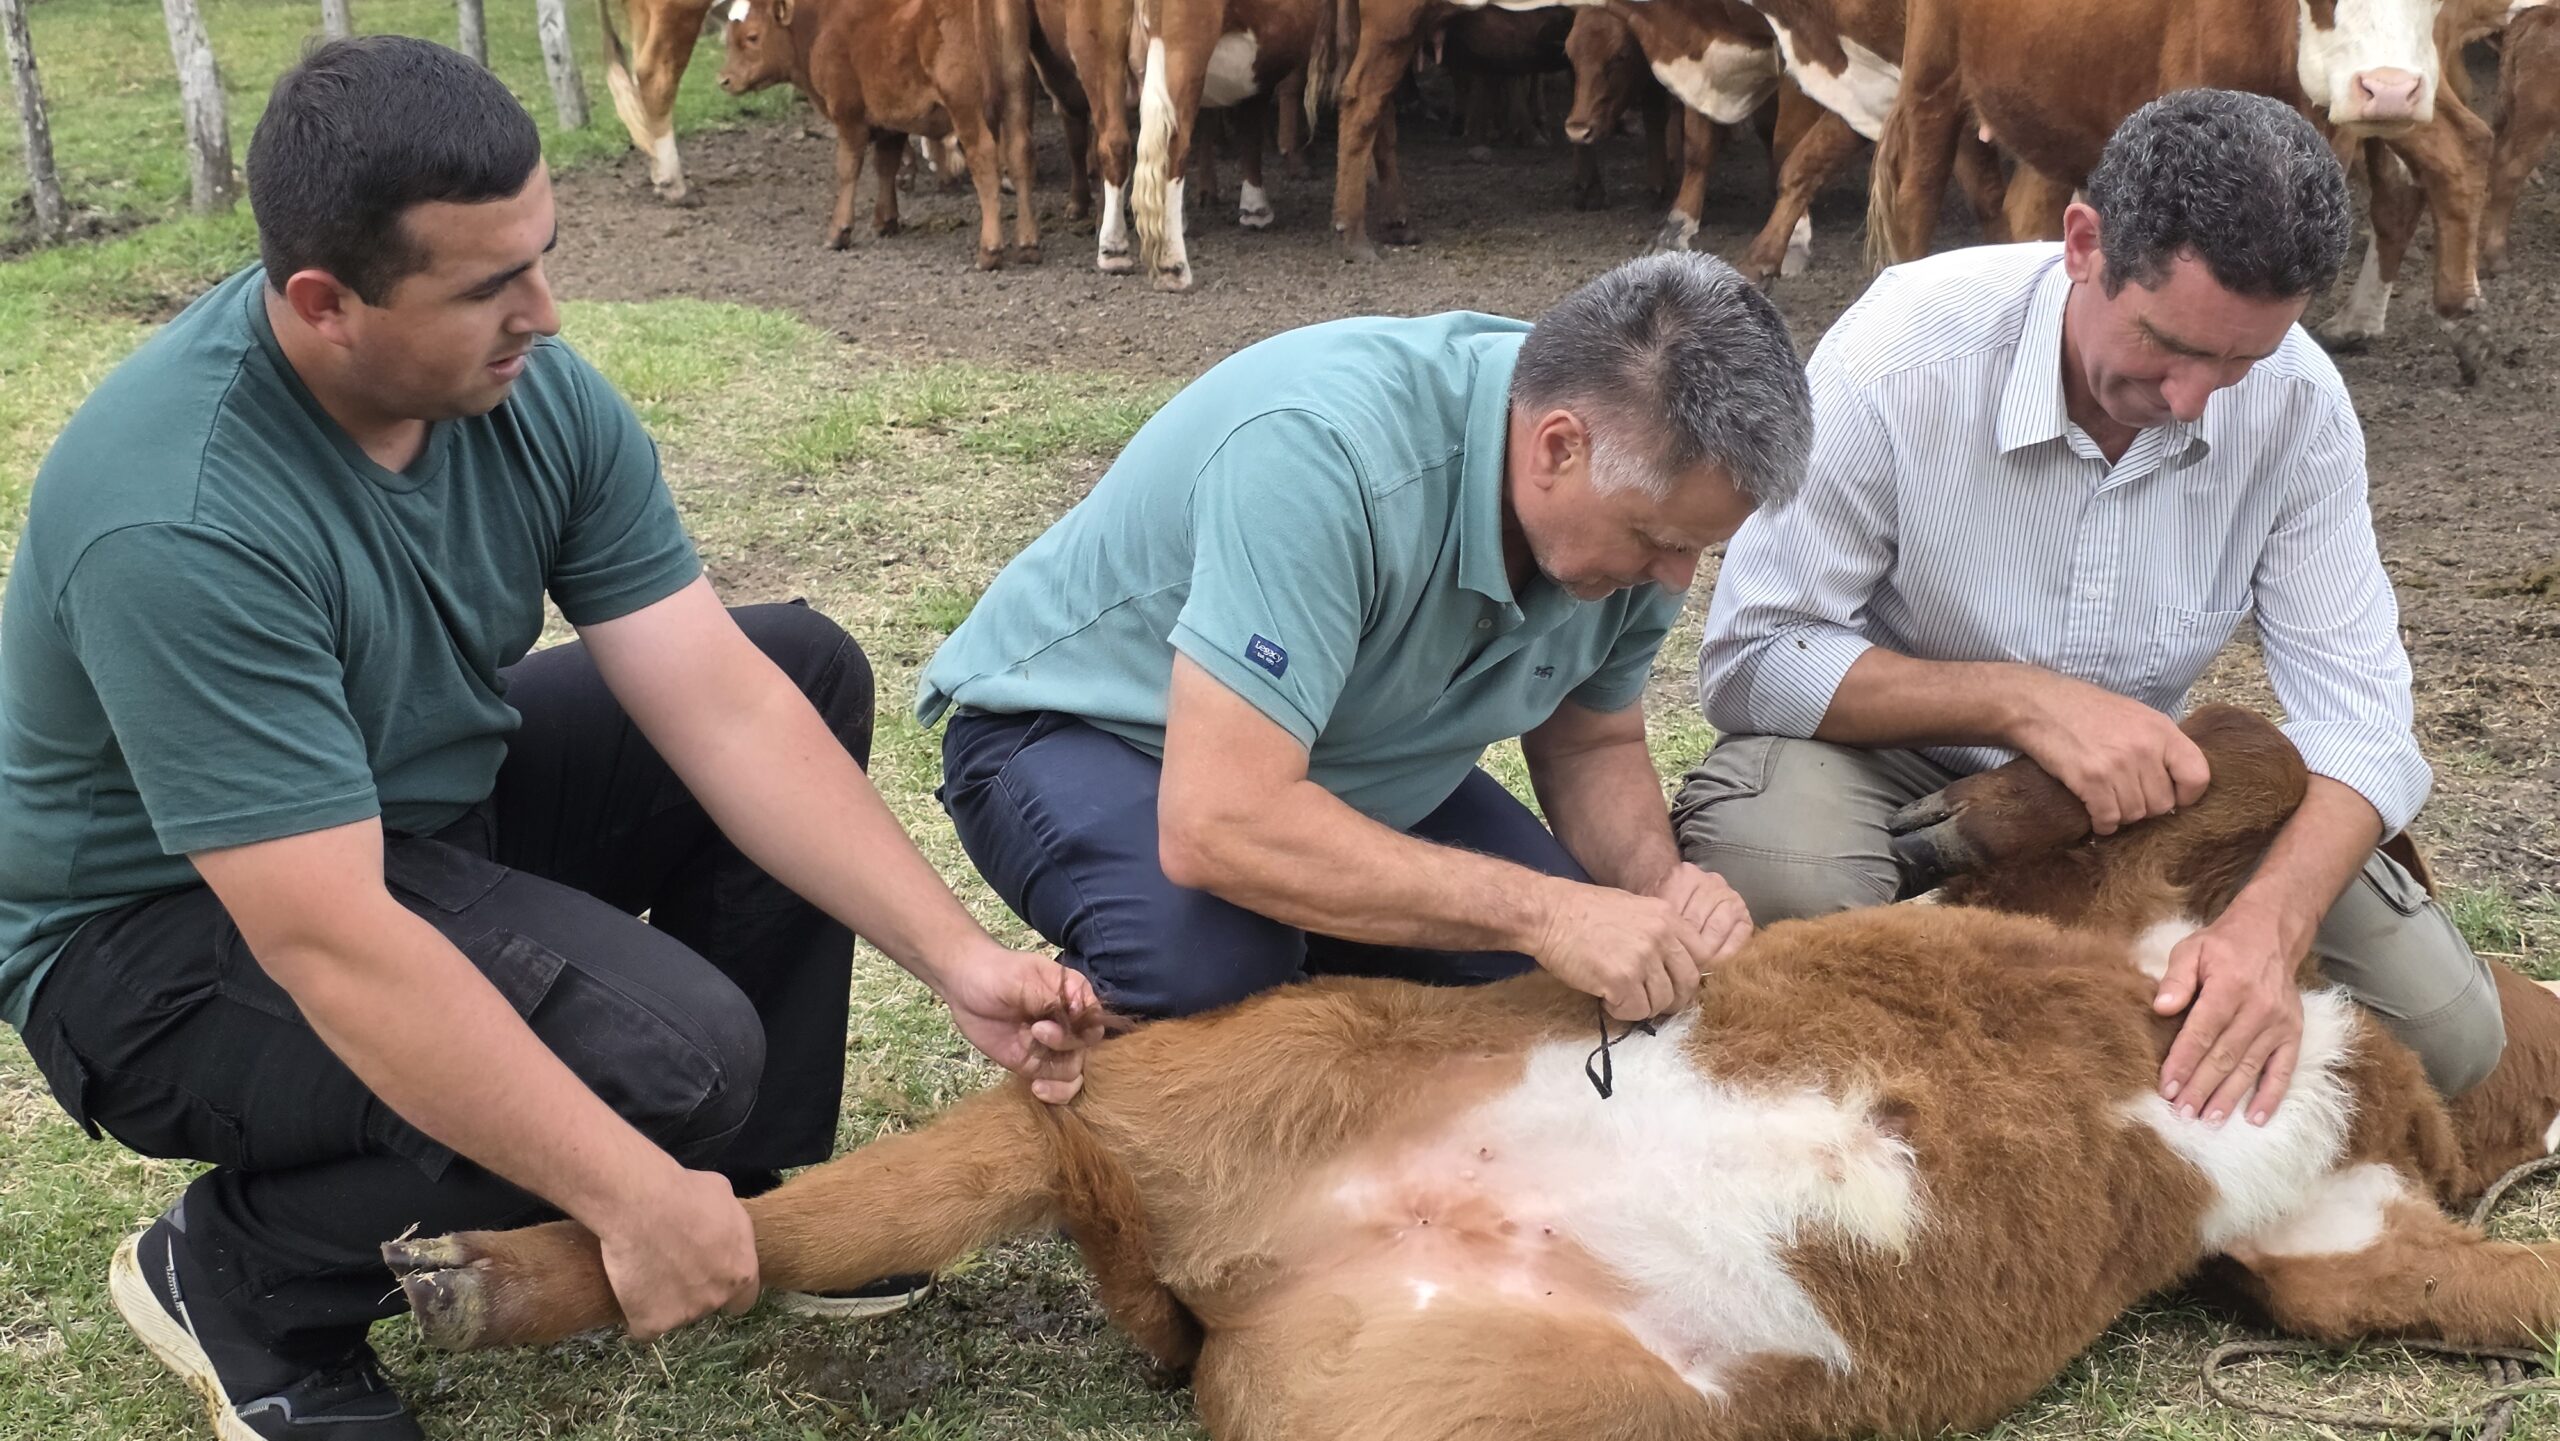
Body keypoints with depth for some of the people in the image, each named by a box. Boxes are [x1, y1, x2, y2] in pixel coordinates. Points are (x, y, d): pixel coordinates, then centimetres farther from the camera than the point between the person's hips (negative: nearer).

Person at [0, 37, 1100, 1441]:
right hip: (176, 925, -8)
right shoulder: (177, 521, -34)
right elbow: (328, 942, -36)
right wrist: (632, 1197, -34)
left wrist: (955, 956, -21)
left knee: (803, 666, -1)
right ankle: (240, 1270, -3)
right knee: (666, 1052, -29)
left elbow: (723, 705, -13)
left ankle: (758, 1189, 8)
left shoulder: (529, 388, -13)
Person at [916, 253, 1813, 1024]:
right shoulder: (1322, 450, -39)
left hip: (1348, 760, 7)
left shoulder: (1635, 487, -15)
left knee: (1572, 972, -11)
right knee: (1210, 963, -36)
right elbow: (1217, 826, -43)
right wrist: (1541, 913, -43)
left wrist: (1656, 881, -21)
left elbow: (1593, 745, 1)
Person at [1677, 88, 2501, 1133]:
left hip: (2138, 787, 3)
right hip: (1890, 747, -3)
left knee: (2445, 1024, -12)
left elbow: (2356, 712, -15)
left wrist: (2268, 930, -36)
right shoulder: (1900, 356, -25)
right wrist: (2022, 699, -35)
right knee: (1781, 872, -39)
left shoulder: (2296, 400, -15)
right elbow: (1750, 662, -21)